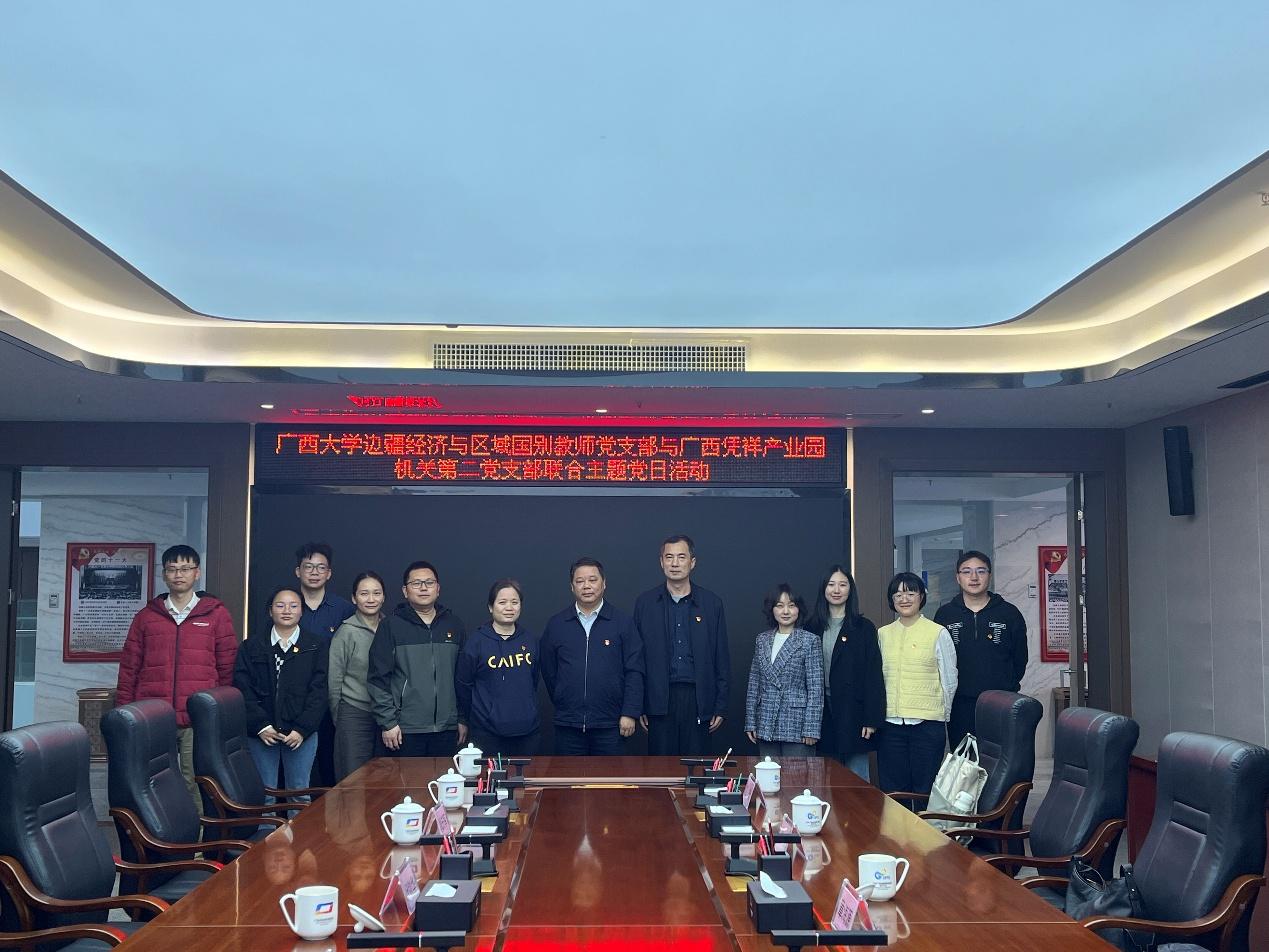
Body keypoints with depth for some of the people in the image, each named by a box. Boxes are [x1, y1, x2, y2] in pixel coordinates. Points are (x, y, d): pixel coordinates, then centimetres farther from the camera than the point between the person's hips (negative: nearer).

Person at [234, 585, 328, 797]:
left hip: (302, 733, -1)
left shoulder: (317, 647, 5)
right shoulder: (251, 646, 9)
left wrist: (302, 729, -10)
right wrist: (260, 725, -10)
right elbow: (242, 688, 1)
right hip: (261, 732, 1)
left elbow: (319, 692, -1)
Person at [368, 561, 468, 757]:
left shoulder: (454, 625, 10)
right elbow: (378, 678, -3)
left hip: (447, 729, 3)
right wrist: (387, 722, -7)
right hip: (405, 730, -2)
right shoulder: (391, 626, 0)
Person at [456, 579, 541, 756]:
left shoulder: (530, 639, 6)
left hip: (527, 729, 4)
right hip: (486, 733, -3)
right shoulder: (476, 641, -5)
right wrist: (463, 720, 8)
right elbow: (463, 684, 1)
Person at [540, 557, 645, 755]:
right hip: (567, 724, 1)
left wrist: (630, 713, -6)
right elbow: (548, 671, 12)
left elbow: (634, 671, -1)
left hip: (609, 724, -1)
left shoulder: (622, 622, 2)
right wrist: (563, 705, 11)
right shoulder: (556, 624, 6)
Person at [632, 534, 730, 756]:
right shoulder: (645, 603, 6)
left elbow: (722, 660, 7)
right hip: (659, 699, 0)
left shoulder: (711, 603, 5)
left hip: (698, 698, 0)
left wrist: (720, 707, 3)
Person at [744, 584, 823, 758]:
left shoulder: (810, 641, -4)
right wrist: (750, 722, 8)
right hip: (766, 726, 4)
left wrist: (811, 729, -11)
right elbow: (753, 684, 12)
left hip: (796, 724, -4)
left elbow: (816, 688, -6)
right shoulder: (762, 640, 10)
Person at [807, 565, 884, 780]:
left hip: (852, 712, -3)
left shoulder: (864, 628, -1)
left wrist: (871, 719, -10)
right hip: (821, 713, 3)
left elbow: (873, 674, -5)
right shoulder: (813, 629, 8)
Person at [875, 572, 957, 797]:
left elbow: (949, 681, 5)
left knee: (925, 790, 1)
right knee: (893, 790, 7)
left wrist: (941, 714, 10)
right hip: (890, 722, 3)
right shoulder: (883, 634, 9)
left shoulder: (938, 633, -1)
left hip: (928, 722, -3)